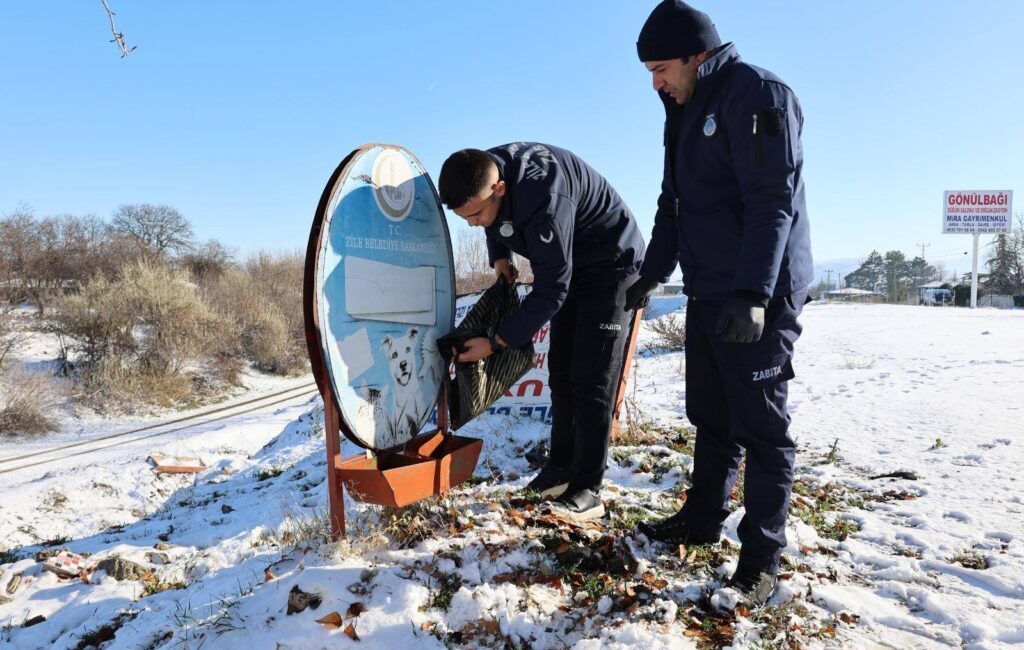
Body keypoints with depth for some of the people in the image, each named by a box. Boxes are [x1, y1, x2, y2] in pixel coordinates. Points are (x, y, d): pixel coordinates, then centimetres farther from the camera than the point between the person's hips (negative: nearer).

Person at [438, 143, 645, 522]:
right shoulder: (484, 171, -13)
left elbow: (551, 290, -33)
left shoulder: (543, 200, -39)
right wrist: (499, 256, -4)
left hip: (611, 266, -8)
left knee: (592, 380, -10)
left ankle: (587, 489, -4)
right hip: (568, 268, 9)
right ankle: (562, 467, 18)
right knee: (561, 374, 9)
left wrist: (495, 343, -29)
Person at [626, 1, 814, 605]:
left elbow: (773, 201, -21)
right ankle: (703, 518, 29)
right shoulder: (688, 112, 17)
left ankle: (762, 555, 8)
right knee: (712, 417, 15)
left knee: (762, 426, -2)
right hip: (708, 294, 9)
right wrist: (652, 276, 23)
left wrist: (752, 294, -28)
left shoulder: (758, 94, -11)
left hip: (759, 297, -8)